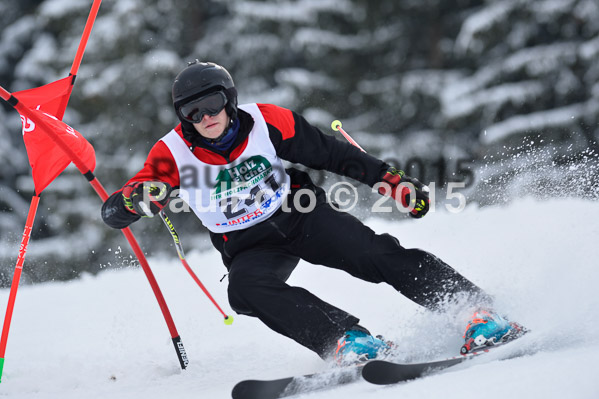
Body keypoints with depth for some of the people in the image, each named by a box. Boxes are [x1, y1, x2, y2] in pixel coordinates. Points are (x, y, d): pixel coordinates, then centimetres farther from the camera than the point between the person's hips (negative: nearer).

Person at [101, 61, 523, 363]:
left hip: (301, 214, 0)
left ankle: (478, 310, -16)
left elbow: (330, 153, -3)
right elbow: (113, 212, -18)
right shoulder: (173, 153, -16)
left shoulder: (266, 121, -15)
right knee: (246, 288, -33)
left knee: (376, 254, -21)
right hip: (249, 246, 0)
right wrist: (133, 200, -43)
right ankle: (348, 339, -40)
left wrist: (393, 181, -6)